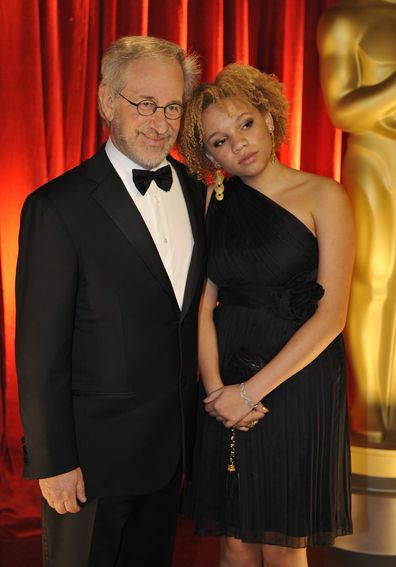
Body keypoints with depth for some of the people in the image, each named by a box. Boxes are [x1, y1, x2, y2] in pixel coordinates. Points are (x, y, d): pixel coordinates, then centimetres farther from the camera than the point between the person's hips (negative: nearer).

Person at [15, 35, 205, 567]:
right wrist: (54, 462, -14)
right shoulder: (58, 206, -18)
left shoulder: (193, 190, 3)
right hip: (95, 453, -6)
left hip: (173, 442, 6)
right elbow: (40, 349, -17)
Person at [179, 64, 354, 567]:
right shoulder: (216, 204, 7)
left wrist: (253, 390, -13)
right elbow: (204, 306, 4)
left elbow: (331, 314, -11)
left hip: (298, 380, -3)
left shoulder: (322, 196, -6)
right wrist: (216, 388, -10)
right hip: (227, 386, 3)